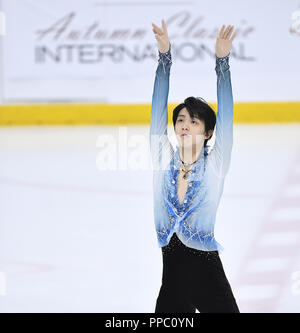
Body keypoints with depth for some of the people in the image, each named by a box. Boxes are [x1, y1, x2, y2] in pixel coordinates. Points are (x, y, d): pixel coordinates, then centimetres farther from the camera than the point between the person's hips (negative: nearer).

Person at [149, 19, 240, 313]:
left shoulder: (215, 166, -1)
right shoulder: (163, 161, 5)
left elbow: (225, 115, -8)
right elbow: (158, 109, 1)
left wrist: (222, 60, -14)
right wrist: (164, 56, -5)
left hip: (207, 275, -3)